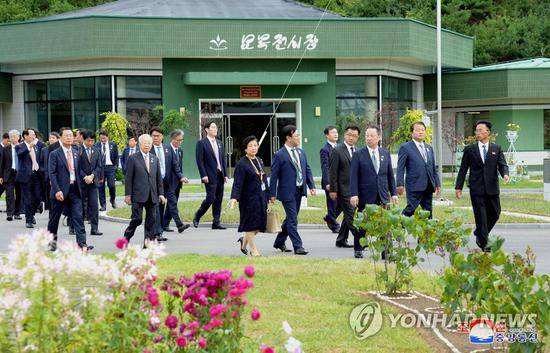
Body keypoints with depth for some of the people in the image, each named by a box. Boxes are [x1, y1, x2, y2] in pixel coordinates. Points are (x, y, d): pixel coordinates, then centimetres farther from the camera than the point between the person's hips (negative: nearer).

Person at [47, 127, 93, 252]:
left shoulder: (76, 154, 12)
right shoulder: (55, 154, -5)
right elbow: (52, 173, -10)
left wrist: (79, 187, 7)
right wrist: (57, 190, -18)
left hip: (74, 190, 4)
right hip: (61, 190, -4)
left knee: (78, 217, -6)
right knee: (54, 218, 9)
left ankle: (82, 244, -12)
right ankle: (52, 241, 24)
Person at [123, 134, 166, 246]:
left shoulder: (155, 159, 14)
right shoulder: (133, 158, -1)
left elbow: (158, 178, 16)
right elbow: (129, 178, -3)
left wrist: (161, 193, 10)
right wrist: (128, 194, -7)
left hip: (152, 195, 5)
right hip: (138, 195, -5)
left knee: (151, 220, 4)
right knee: (137, 219, -7)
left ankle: (148, 242, 9)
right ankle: (127, 237, 12)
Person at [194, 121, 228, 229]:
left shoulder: (219, 143, 16)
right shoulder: (201, 143, -4)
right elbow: (199, 161, -9)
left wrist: (225, 174, 10)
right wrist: (203, 175, -16)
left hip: (220, 175, 7)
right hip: (210, 176, -7)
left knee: (218, 200, 5)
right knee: (210, 198, -10)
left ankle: (216, 222, 9)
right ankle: (197, 216, 9)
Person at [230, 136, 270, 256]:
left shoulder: (260, 161, 11)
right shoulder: (241, 164, -12)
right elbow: (237, 183, -18)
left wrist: (267, 196, 16)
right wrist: (234, 198, -30)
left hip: (261, 197, 7)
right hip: (249, 198, -7)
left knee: (259, 224, 9)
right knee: (251, 224, 1)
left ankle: (244, 242, 30)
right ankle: (253, 250, 11)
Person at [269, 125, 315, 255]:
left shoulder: (301, 152, 9)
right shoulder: (279, 155, -10)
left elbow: (307, 170, 14)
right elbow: (274, 176, -9)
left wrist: (312, 186, 3)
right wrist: (272, 194, -10)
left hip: (299, 191, 7)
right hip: (287, 192, -7)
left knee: (290, 219, 16)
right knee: (293, 220, -7)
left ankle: (279, 242, 29)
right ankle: (298, 246, -5)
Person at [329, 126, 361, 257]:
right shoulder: (337, 151, -5)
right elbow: (333, 172, -6)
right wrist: (333, 190, -9)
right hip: (344, 189, -7)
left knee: (349, 216, 15)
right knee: (351, 216, -12)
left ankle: (341, 240, 30)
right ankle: (358, 246, -17)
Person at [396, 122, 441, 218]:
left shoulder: (429, 148, 18)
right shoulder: (405, 148, -1)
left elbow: (434, 168, 20)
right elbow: (400, 168, -6)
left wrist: (437, 184, 14)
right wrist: (400, 184, -14)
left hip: (428, 187, 6)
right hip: (414, 186, -6)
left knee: (428, 212, 7)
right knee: (410, 210, -12)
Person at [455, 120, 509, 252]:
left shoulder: (496, 149, 8)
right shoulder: (469, 149, 5)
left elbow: (502, 165, 0)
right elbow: (463, 169, 5)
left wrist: (505, 174, -23)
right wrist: (458, 186, 0)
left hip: (492, 188, 2)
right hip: (476, 188, -2)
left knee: (495, 214, 9)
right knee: (481, 216, -2)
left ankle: (479, 233, 31)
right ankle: (484, 243, 3)